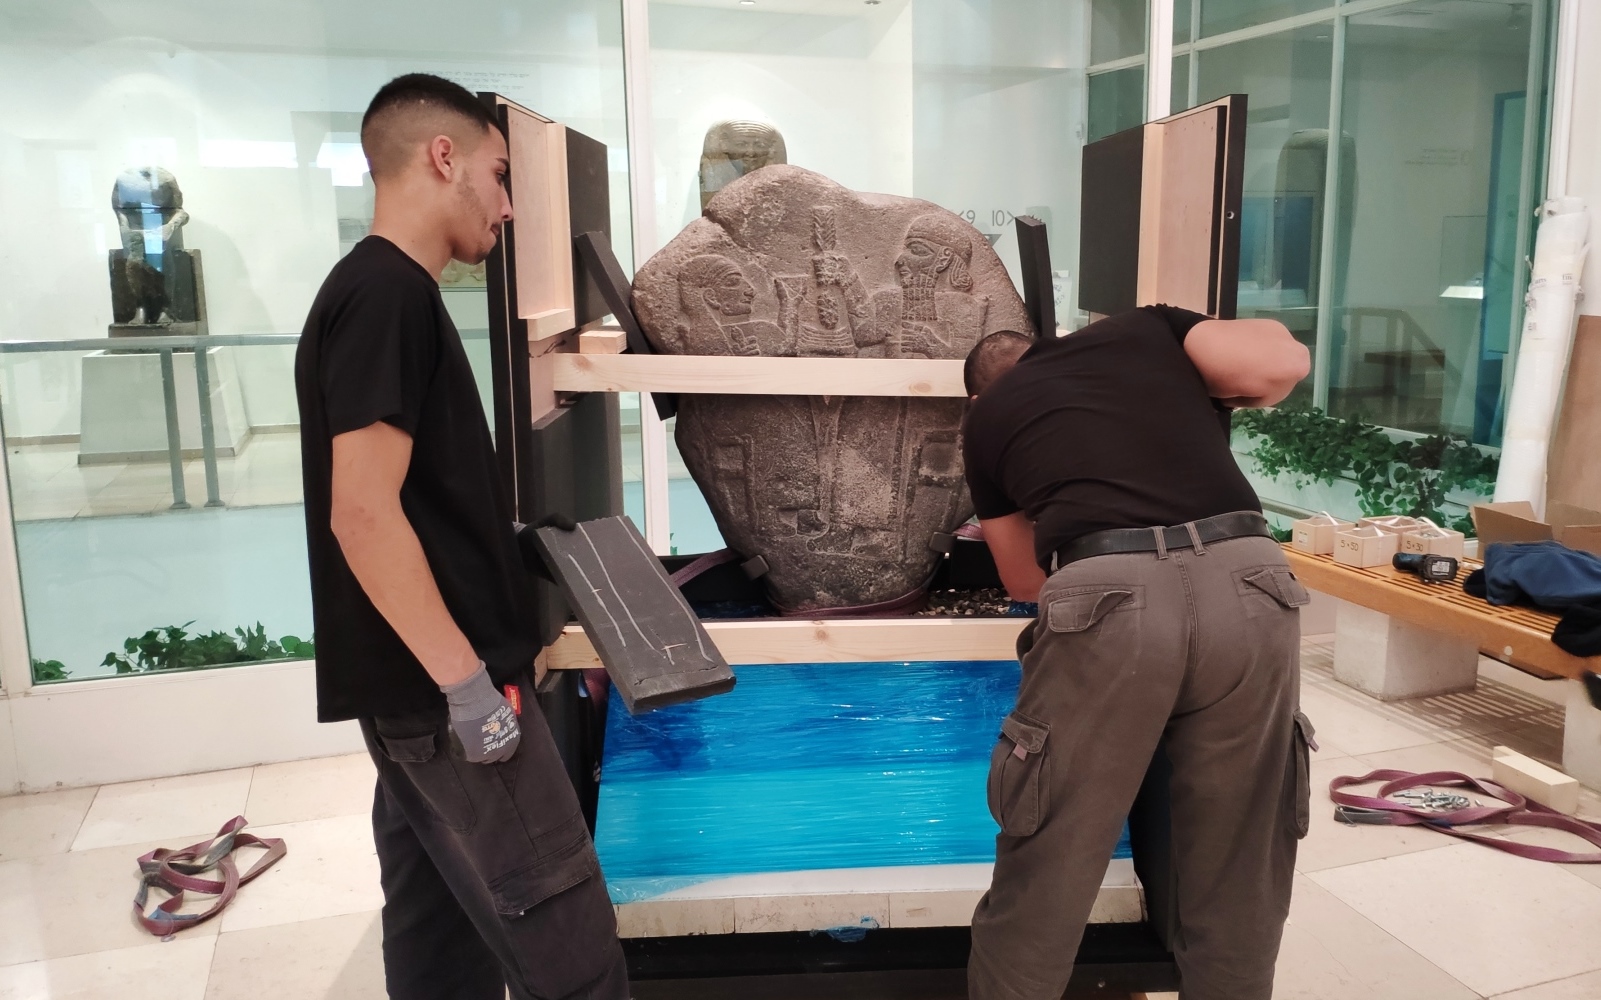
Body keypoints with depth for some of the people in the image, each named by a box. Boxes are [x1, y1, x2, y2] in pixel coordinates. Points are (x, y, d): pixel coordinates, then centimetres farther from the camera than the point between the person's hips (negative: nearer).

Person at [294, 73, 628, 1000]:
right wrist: (467, 680, -20)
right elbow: (364, 514, -23)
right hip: (441, 691, -10)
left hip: (420, 687, 10)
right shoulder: (390, 296, -15)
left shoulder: (380, 290, 15)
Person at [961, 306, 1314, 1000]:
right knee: (1236, 876, 19)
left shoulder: (987, 418, 26)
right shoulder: (1144, 328, 27)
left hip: (1110, 599, -2)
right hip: (1245, 585, 2)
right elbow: (1284, 363, 13)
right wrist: (1225, 394, 34)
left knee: (1044, 878, 13)